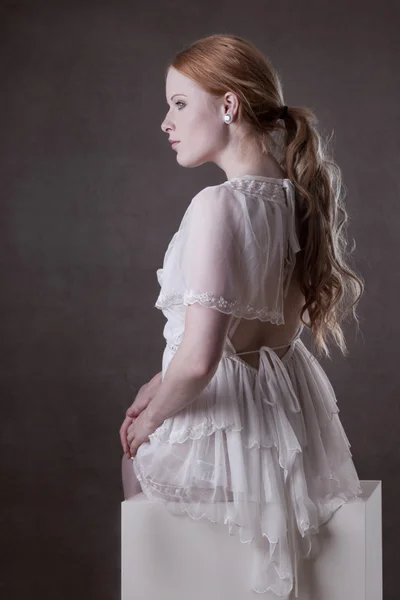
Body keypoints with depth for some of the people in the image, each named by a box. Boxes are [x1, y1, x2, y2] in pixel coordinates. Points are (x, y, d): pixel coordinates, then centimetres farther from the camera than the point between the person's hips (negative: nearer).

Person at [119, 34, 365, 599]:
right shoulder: (297, 196, 2)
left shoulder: (219, 204, -25)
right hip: (292, 420, 8)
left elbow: (198, 358, -30)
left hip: (221, 433, -8)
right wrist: (162, 383, 11)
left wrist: (150, 419, -10)